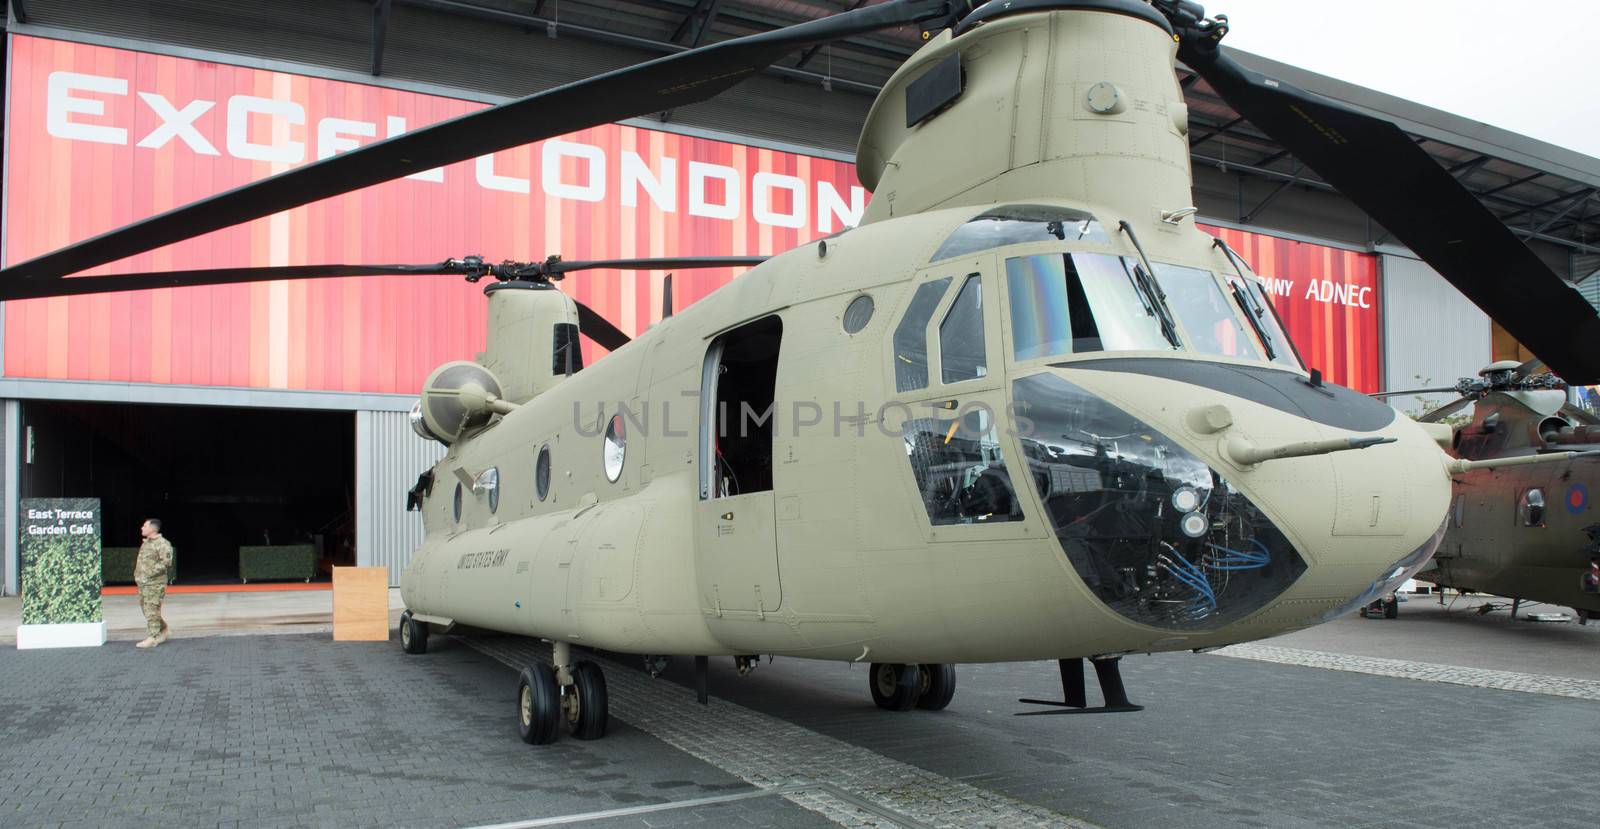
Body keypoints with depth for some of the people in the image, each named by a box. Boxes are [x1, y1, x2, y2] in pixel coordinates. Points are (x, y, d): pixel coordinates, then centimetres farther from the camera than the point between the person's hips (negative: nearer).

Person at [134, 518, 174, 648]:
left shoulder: (163, 544, -12)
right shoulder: (146, 543, 17)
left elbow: (166, 563, -20)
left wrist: (150, 573, -21)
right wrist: (138, 574, 15)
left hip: (155, 583, -10)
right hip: (143, 583, 10)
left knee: (151, 609, -8)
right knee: (144, 607, 14)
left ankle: (153, 638, -3)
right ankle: (164, 629, 25)